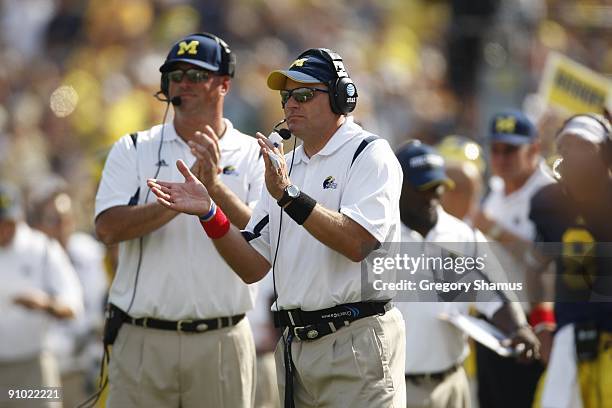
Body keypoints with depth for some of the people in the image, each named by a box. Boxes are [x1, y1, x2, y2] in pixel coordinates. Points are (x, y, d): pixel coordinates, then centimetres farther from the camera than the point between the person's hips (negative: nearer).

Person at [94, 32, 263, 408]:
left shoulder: (254, 156, 6)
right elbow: (109, 227, -8)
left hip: (222, 344, 0)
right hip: (142, 339, 0)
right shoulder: (133, 150, 8)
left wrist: (215, 187, -21)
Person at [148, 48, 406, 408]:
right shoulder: (284, 166, 19)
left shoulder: (370, 154, -3)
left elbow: (357, 243, -20)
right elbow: (253, 267, 12)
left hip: (357, 347, -7)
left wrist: (289, 195, -24)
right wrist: (209, 213, -1)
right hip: (294, 347, 7)